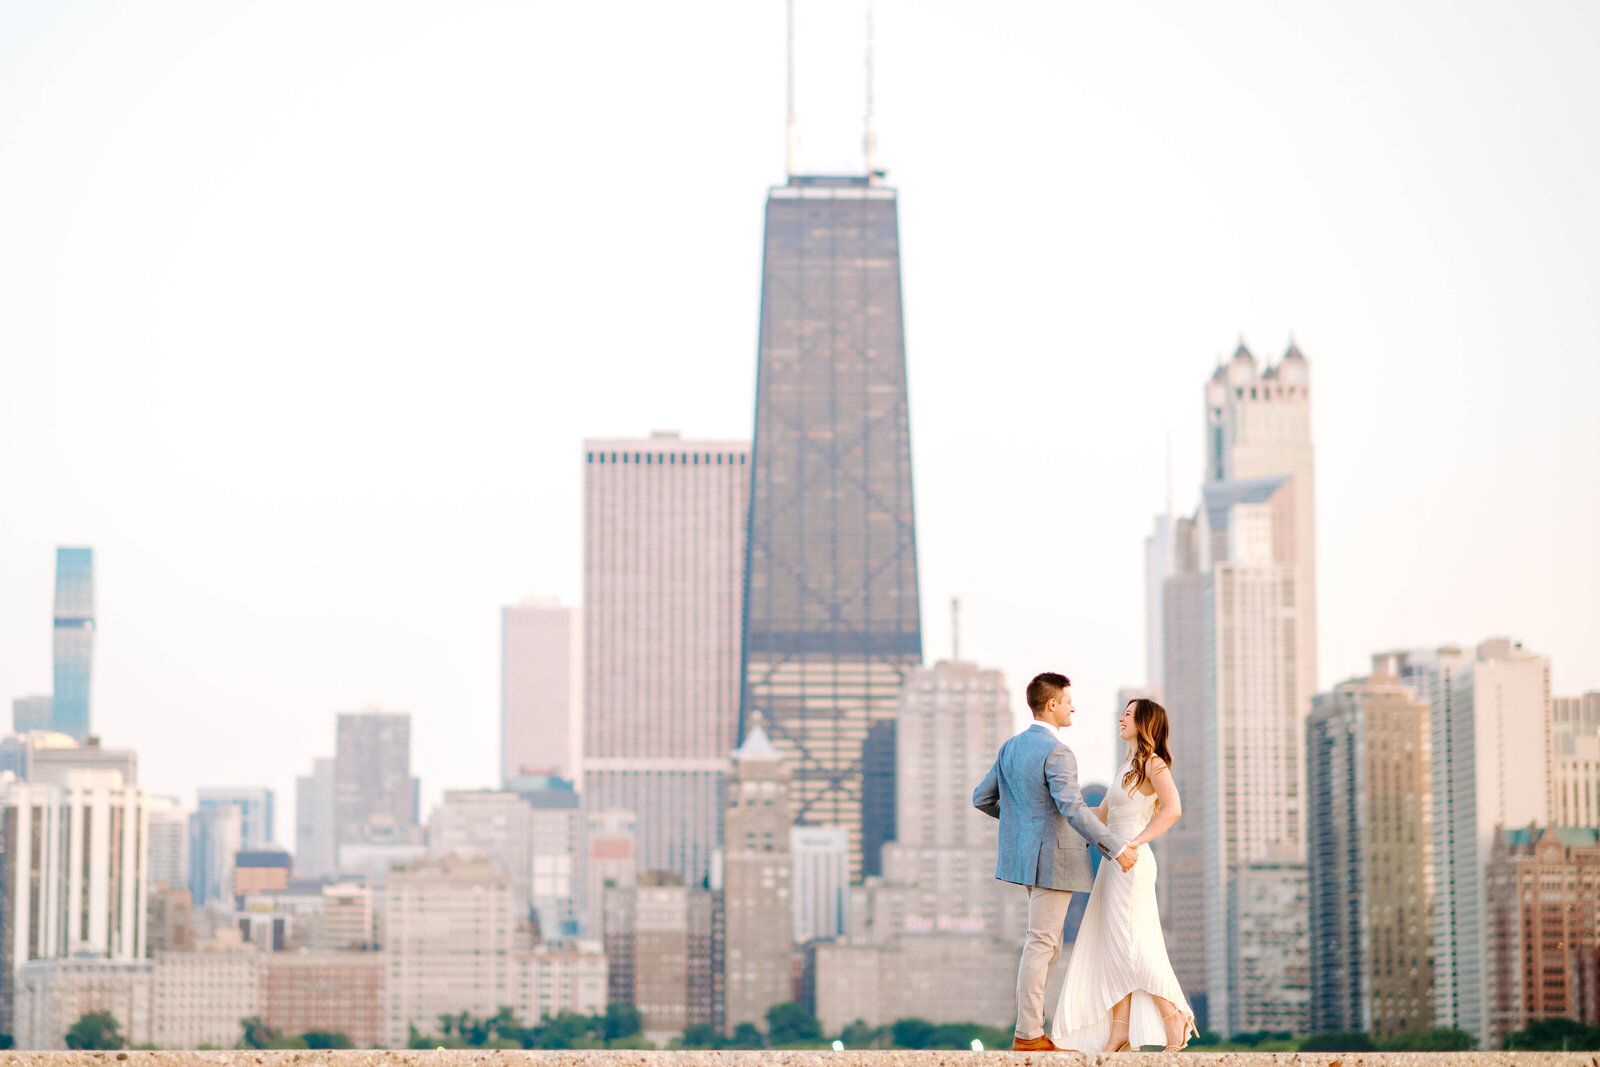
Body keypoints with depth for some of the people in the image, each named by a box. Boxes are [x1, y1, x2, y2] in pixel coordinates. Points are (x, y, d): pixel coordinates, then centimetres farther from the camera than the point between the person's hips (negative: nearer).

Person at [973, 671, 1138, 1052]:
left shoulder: (1011, 747, 9)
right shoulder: (1056, 753, -18)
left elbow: (982, 798, 15)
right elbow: (1074, 809, -26)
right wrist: (1116, 848, -21)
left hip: (1026, 855, 9)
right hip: (1052, 859, -9)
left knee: (1047, 944, 15)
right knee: (1040, 945, -4)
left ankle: (1030, 1026, 15)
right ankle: (1028, 1036, 0)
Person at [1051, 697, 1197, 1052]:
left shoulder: (1153, 764, -6)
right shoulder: (1126, 768, 21)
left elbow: (1173, 809, -21)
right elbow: (1100, 816, 26)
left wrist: (1137, 842, -26)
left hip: (1131, 863, -9)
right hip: (1115, 863, 9)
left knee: (1129, 947, -7)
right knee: (1112, 947, 4)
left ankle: (1174, 1017, 1)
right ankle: (1119, 1033, 2)